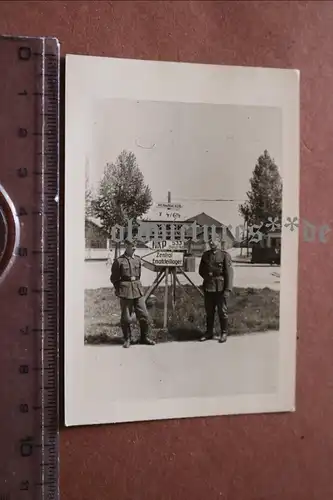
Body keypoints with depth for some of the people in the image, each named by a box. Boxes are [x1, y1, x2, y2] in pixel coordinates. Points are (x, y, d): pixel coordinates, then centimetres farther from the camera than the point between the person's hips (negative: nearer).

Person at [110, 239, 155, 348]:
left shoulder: (137, 259, 9)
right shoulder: (119, 261, -5)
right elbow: (114, 278, 1)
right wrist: (119, 290, 0)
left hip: (138, 290, 4)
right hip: (125, 292, -4)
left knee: (144, 315, 4)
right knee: (126, 318, 3)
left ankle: (144, 337, 20)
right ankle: (127, 339, 19)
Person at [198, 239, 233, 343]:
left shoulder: (224, 255, -7)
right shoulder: (205, 255, 9)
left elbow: (229, 273, -11)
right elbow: (201, 270, 19)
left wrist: (228, 289, -17)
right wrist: (207, 277, -1)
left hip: (220, 288, -5)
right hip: (208, 287, 5)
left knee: (222, 311, 3)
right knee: (209, 311, 12)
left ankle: (224, 333, 16)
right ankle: (209, 332, 25)